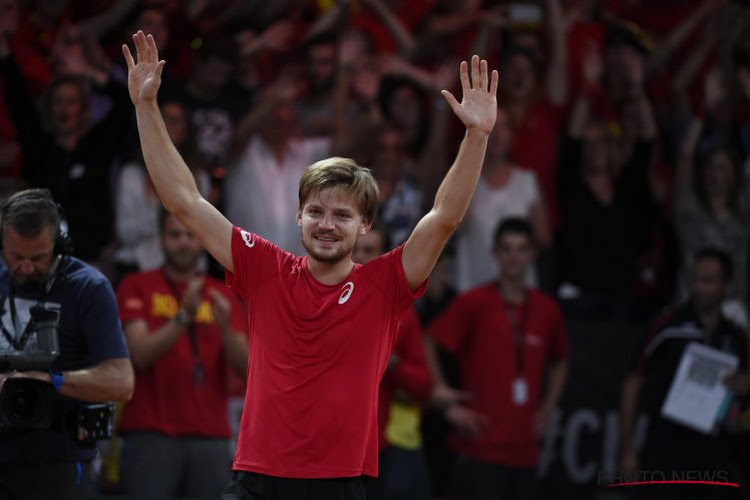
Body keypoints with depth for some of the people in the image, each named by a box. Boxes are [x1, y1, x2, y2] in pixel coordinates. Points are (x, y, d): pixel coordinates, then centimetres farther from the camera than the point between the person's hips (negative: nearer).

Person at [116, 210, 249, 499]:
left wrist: (225, 326, -17)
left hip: (210, 436, 3)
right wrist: (183, 317, -21)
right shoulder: (137, 288, 6)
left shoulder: (222, 296, 14)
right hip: (152, 435, -3)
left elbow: (244, 366, 3)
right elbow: (139, 353, -9)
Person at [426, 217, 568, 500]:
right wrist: (449, 406, -9)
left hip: (525, 452, 5)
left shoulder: (546, 310, 10)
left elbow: (559, 363, 27)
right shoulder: (474, 304, -4)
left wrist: (546, 410, 14)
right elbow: (425, 348, -6)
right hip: (482, 448, -5)